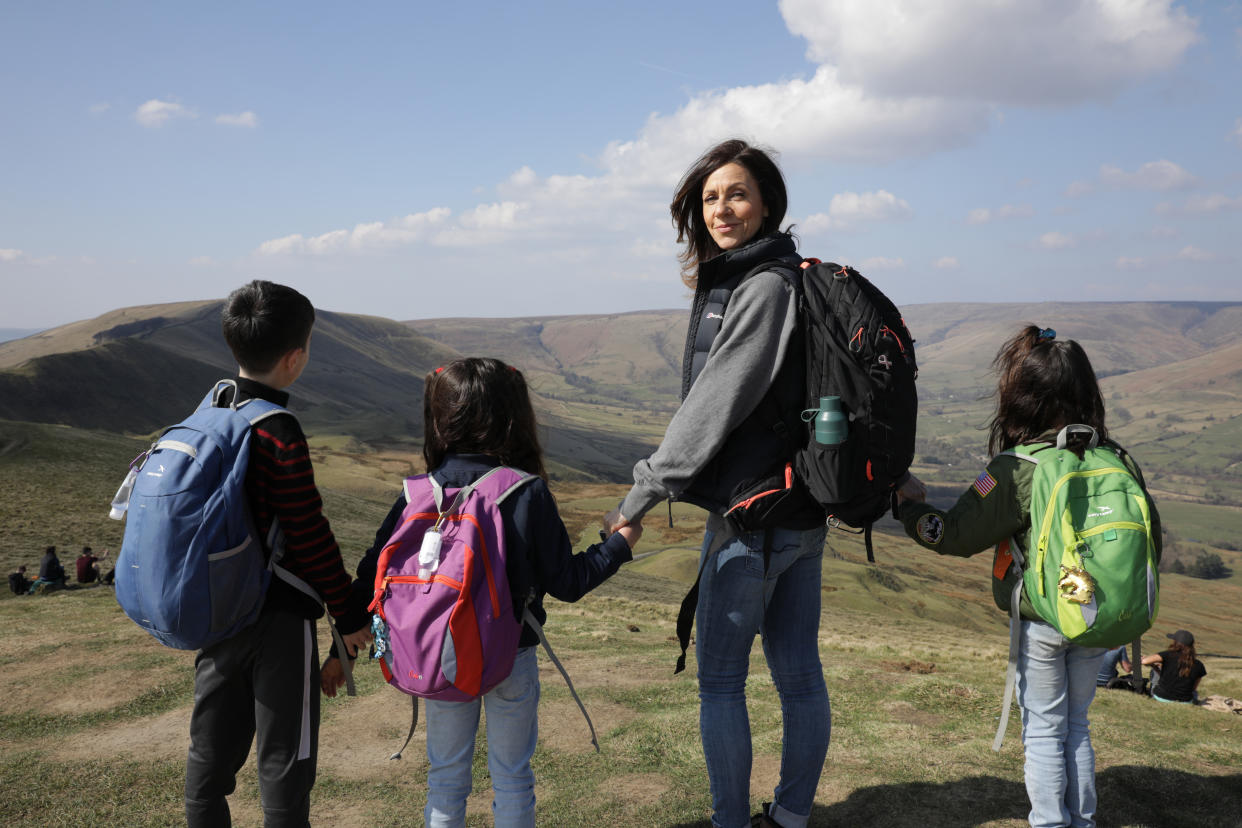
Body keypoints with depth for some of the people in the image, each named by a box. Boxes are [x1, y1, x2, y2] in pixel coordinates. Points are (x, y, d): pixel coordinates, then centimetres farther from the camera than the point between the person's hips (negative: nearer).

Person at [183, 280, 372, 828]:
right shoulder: (280, 434, -21)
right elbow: (309, 536, -18)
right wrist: (348, 613, -8)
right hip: (279, 618, -7)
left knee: (211, 751, 17)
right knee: (283, 760, 6)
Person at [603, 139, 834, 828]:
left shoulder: (765, 288, -16)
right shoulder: (731, 281, 13)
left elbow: (714, 405, -20)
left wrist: (642, 496, -17)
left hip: (752, 512, -9)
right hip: (799, 511, 9)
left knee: (719, 677, 5)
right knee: (798, 673, 16)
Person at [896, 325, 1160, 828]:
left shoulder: (1017, 469, -20)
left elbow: (955, 535, -17)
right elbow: (1149, 533, 6)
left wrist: (903, 501, -3)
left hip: (1041, 622, -5)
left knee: (1043, 731, 10)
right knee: (1076, 726, 21)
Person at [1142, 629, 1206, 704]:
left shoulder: (1168, 655, -18)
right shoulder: (1198, 665, -10)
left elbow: (1144, 661, -25)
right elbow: (1194, 687, 3)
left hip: (1161, 697, -3)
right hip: (1185, 701, 3)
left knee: (1155, 669, 23)